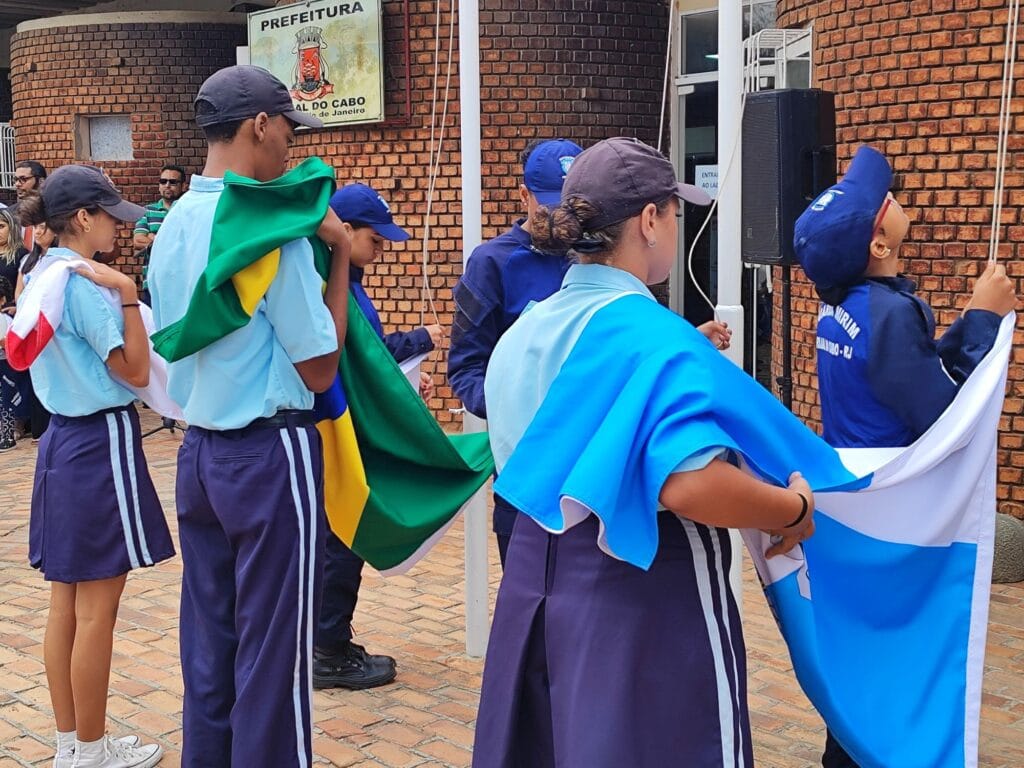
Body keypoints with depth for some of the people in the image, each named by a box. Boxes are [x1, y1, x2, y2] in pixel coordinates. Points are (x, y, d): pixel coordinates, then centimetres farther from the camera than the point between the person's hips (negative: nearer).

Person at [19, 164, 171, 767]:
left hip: (64, 439, 10)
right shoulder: (86, 285, -18)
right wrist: (128, 293, -21)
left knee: (66, 604, 14)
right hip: (101, 444, -10)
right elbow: (135, 372, -18)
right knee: (96, 611, 0)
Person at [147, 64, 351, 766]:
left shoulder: (174, 225, 7)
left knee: (208, 641, 15)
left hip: (199, 450, 8)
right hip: (271, 455, -8)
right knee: (272, 653, 2)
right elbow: (319, 369, -14)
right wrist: (340, 257, -8)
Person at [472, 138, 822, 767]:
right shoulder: (656, 336, -19)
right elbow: (692, 483, -33)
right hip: (643, 593, -8)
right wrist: (795, 509, -16)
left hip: (539, 573, 8)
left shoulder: (531, 327, 6)